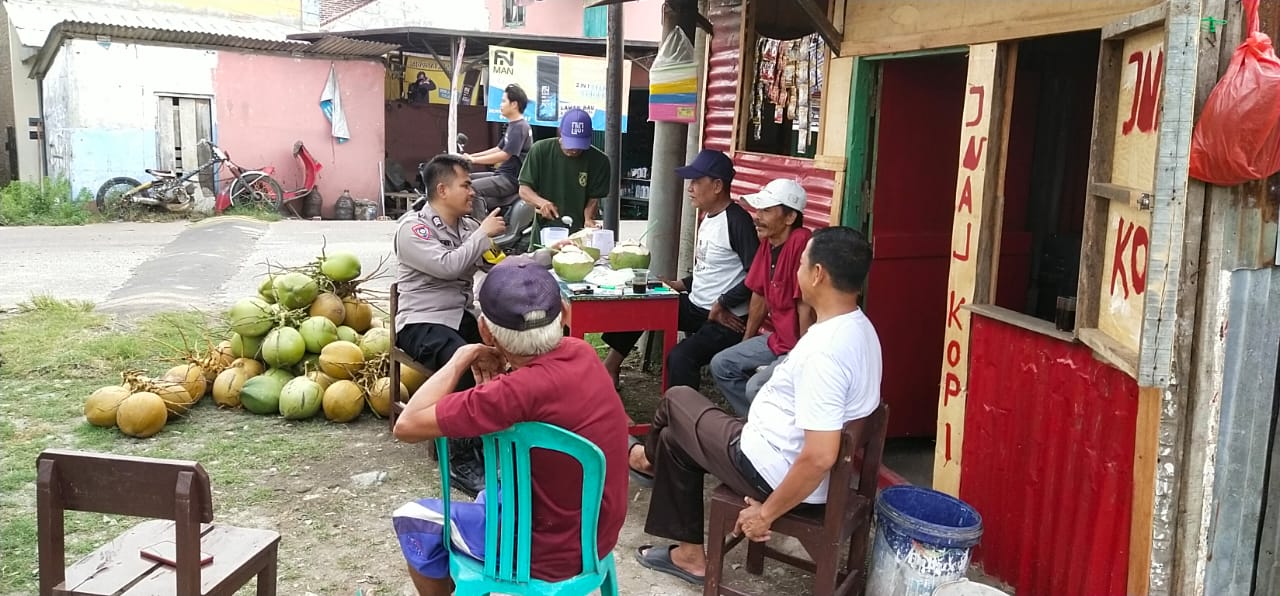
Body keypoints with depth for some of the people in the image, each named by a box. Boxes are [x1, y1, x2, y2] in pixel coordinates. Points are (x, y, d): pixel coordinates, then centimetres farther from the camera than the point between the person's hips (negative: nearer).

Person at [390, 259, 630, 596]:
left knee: (412, 520, 14)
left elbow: (407, 425, -26)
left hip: (552, 553, -7)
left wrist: (462, 358, -15)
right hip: (595, 532, 7)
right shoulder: (581, 353, -10)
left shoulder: (521, 390, -33)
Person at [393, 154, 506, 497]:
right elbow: (448, 266, -22)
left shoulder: (467, 226, 13)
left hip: (461, 317, 7)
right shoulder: (413, 228, -8)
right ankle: (462, 461, -25)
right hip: (422, 324, -7)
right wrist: (484, 233, -11)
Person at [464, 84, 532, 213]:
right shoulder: (513, 125, 17)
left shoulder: (519, 127, -16)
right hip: (504, 174, 11)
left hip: (512, 179, -11)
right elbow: (499, 149, 21)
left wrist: (473, 160, -20)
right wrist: (471, 155, 12)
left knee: (470, 188, -26)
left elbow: (504, 155, -23)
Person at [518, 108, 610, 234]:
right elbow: (524, 189, -3)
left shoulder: (598, 161, -6)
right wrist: (541, 202, -22)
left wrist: (588, 219, -21)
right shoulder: (540, 150, -5)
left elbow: (594, 198, -2)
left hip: (579, 234, -1)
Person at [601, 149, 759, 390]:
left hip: (726, 319, -10)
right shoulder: (708, 219, 12)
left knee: (681, 357, -31)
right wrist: (682, 285, 8)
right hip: (697, 307, 10)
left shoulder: (737, 221, -17)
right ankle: (610, 367, 19)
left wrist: (722, 305, -18)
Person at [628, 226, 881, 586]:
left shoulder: (824, 351, -32)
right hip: (789, 459, 9)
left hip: (775, 470, -9)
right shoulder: (859, 327, -1)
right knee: (676, 438, 22)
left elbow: (819, 458, -34)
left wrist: (767, 513, -20)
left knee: (676, 400, 12)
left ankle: (650, 456, 45)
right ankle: (687, 553, 30)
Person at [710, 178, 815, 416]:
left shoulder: (801, 243, -25)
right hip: (777, 339, 10)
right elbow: (759, 295, 13)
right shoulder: (767, 243, 2)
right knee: (721, 365, 10)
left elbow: (806, 307, -25)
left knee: (756, 387, -26)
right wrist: (745, 343, 19)